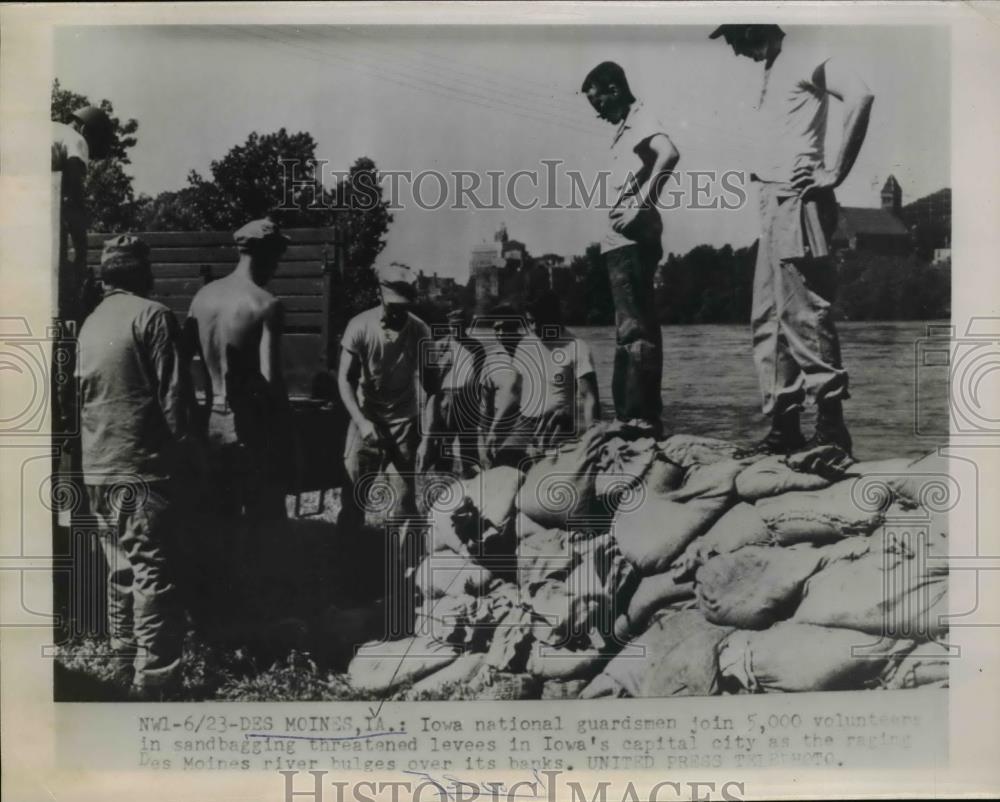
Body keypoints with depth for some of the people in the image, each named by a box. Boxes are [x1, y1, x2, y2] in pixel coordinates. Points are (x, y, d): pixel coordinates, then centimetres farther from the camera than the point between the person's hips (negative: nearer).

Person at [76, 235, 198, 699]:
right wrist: (184, 451, -5)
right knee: (153, 575, -4)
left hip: (98, 469, 7)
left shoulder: (90, 324, 13)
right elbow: (173, 395, -12)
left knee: (120, 573, 14)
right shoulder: (151, 316, -8)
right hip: (143, 468, -7)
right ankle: (154, 679, -4)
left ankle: (126, 669, 22)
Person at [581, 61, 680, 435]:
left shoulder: (640, 119, -6)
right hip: (624, 241, 11)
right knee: (638, 328, 12)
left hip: (630, 240, -11)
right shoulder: (625, 127, 22)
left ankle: (638, 420, -11)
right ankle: (644, 419, 18)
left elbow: (669, 154, -26)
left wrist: (640, 206, -25)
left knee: (634, 330, -12)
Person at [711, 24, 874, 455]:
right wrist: (760, 172, 13)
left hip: (797, 203, -10)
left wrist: (834, 171, -19)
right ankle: (784, 426, 11)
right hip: (773, 207, 10)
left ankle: (831, 427, -8)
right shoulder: (770, 75, 22)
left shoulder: (804, 61, -4)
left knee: (803, 314, -12)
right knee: (769, 319, 8)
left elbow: (860, 96, -19)